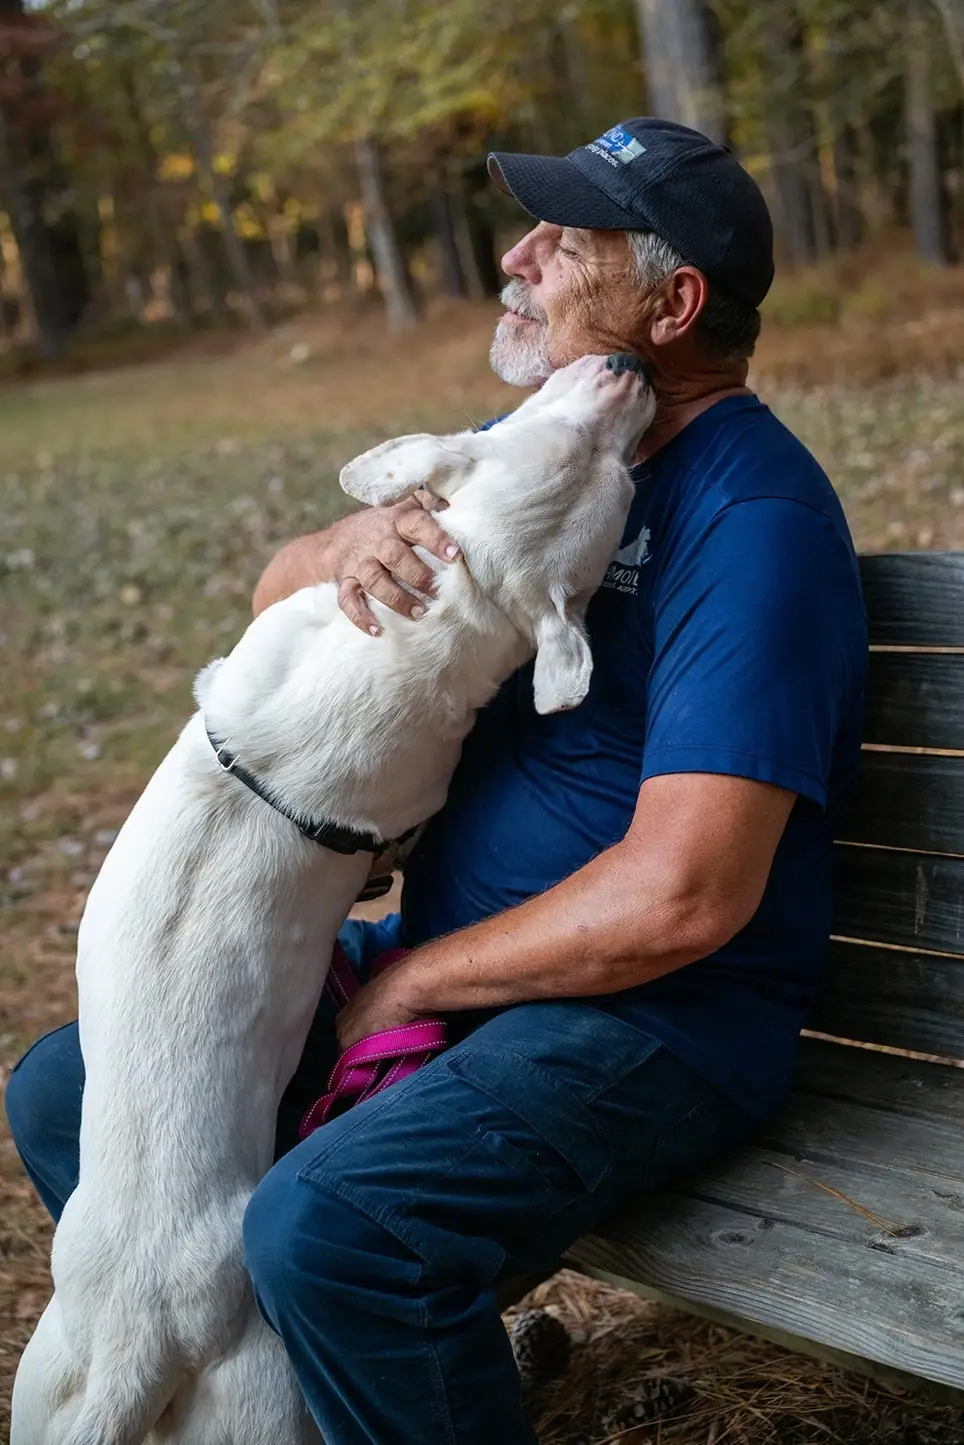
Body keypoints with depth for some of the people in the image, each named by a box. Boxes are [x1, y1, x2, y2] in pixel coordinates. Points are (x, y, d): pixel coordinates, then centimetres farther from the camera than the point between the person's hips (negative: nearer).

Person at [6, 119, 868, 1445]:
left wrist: (402, 983, -14)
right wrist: (356, 542, -15)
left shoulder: (754, 514, -19)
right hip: (444, 953, 9)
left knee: (323, 1223, -34)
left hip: (659, 1015, -9)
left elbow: (682, 898, -26)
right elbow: (277, 592, 10)